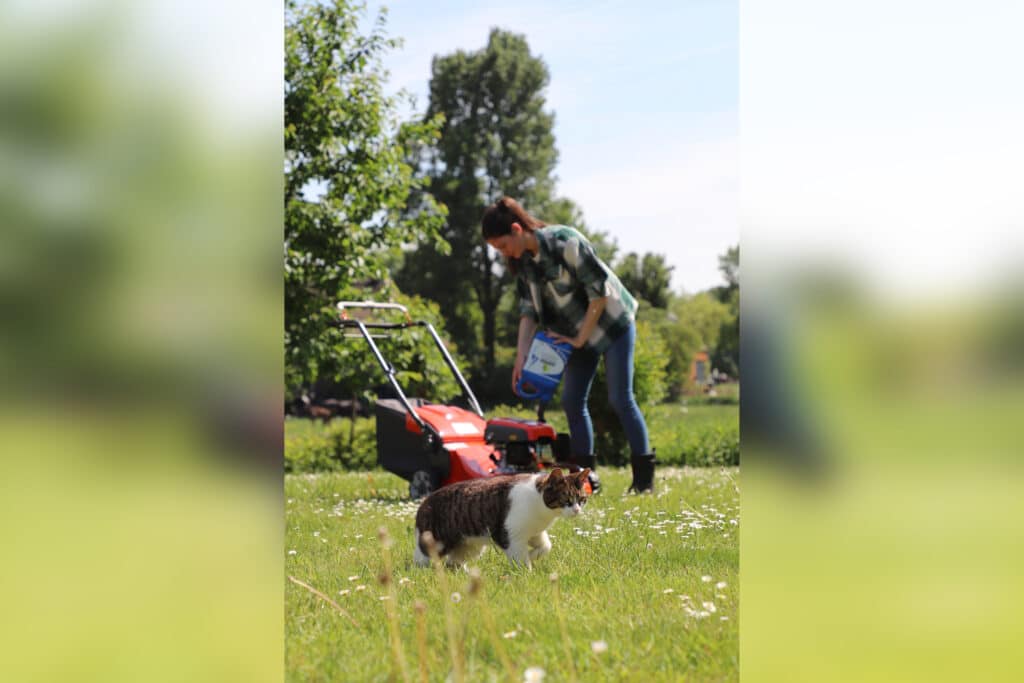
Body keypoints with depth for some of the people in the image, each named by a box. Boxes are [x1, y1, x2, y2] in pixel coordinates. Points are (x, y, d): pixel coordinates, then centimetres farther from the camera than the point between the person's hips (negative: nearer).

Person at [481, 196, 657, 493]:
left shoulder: (566, 243, -26)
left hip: (612, 323, -7)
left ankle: (645, 476, 0)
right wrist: (522, 354, -13)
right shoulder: (522, 260, -4)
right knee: (572, 401, 3)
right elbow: (528, 307, -2)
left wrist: (580, 339, -20)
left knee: (620, 399, -9)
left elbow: (600, 291, -24)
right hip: (577, 332, 7)